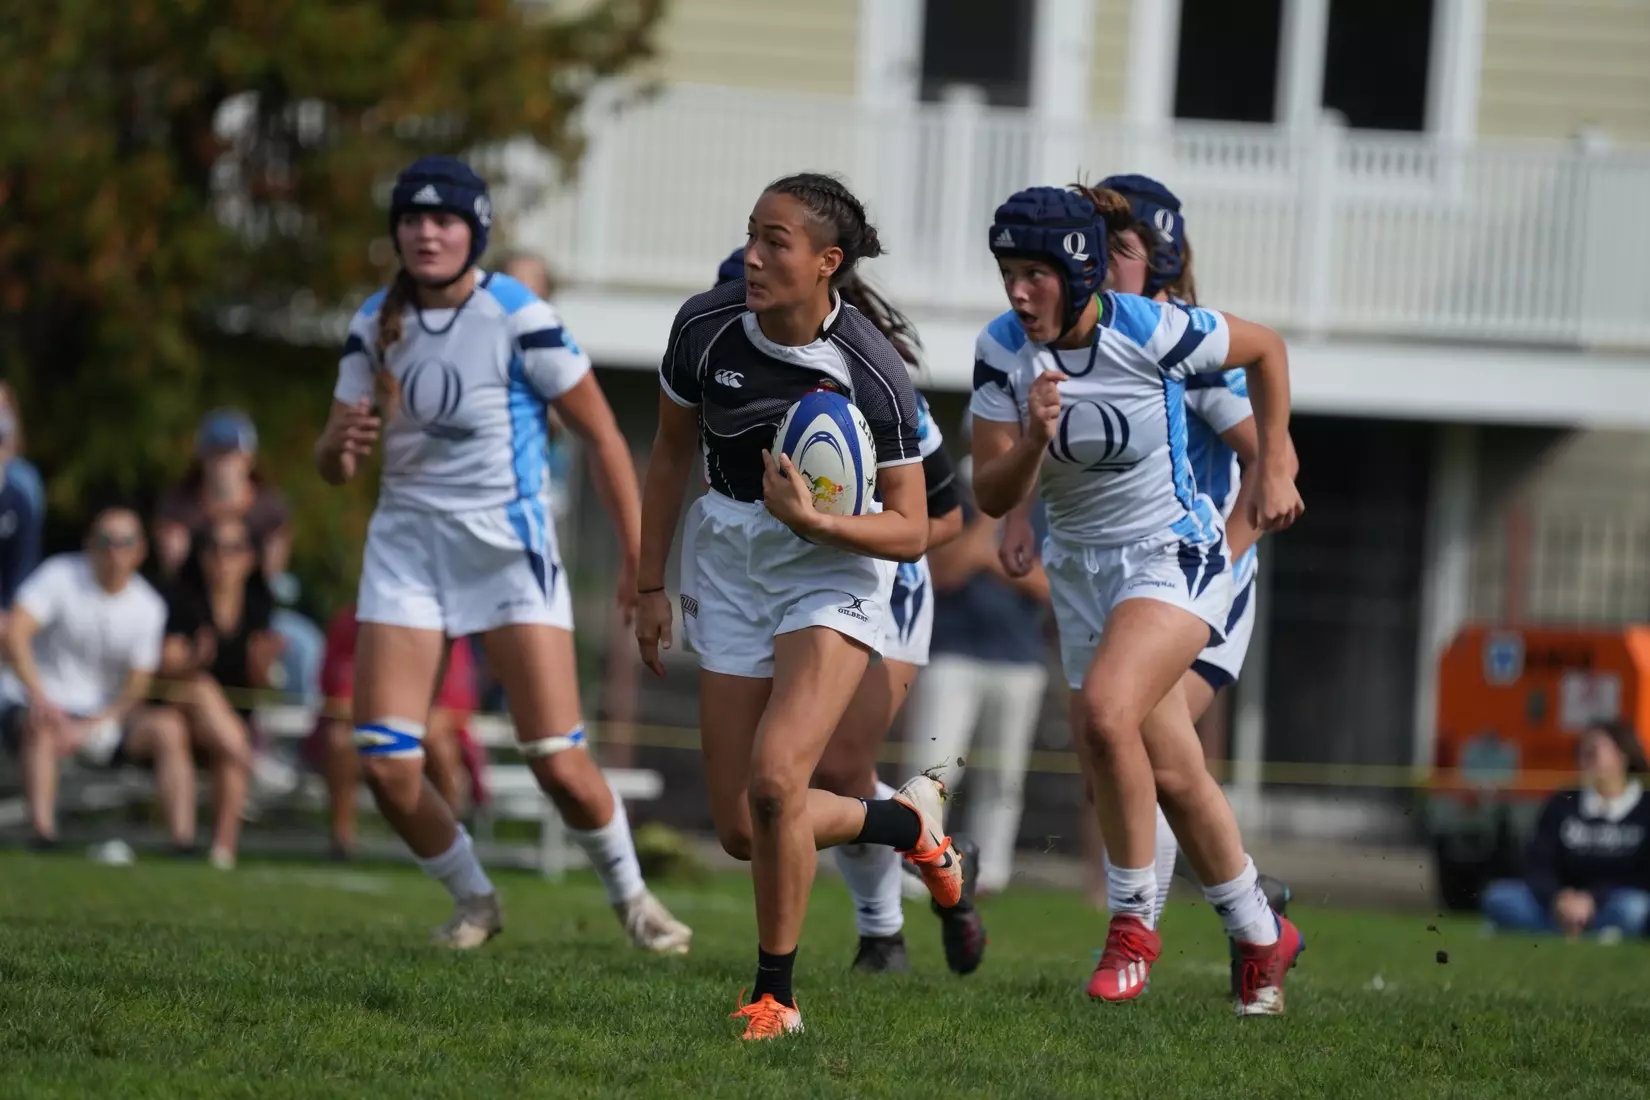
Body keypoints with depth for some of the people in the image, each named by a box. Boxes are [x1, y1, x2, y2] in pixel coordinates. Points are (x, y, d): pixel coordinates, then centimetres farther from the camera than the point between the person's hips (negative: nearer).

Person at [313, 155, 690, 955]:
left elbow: (602, 435, -6)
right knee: (384, 763, -7)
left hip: (508, 549, -4)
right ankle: (474, 902, 16)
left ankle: (629, 894, 19)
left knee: (559, 762, -9)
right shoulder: (376, 324, 3)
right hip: (407, 544, 4)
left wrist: (639, 558, -8)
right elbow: (334, 462, 7)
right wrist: (340, 445, -18)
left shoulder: (518, 318, -12)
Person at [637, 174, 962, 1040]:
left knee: (774, 779, -25)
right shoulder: (705, 326, -12)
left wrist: (812, 521, -31)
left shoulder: (874, 374, -21)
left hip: (834, 569, -4)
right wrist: (650, 586, 6)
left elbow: (911, 532, -14)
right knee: (741, 831, 2)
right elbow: (671, 453, 5)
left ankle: (775, 994, -6)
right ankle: (908, 822, 31)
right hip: (730, 566, 4)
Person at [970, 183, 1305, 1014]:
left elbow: (1266, 349, -2)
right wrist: (1035, 438, -30)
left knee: (1104, 708, -29)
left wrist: (1274, 468, 4)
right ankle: (1261, 937, 32)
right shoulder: (1002, 350, -12)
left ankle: (1133, 923, -13)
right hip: (1079, 566, 5)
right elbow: (993, 498, -11)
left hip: (1173, 556, -5)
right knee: (1172, 775, 13)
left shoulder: (1151, 331, -21)